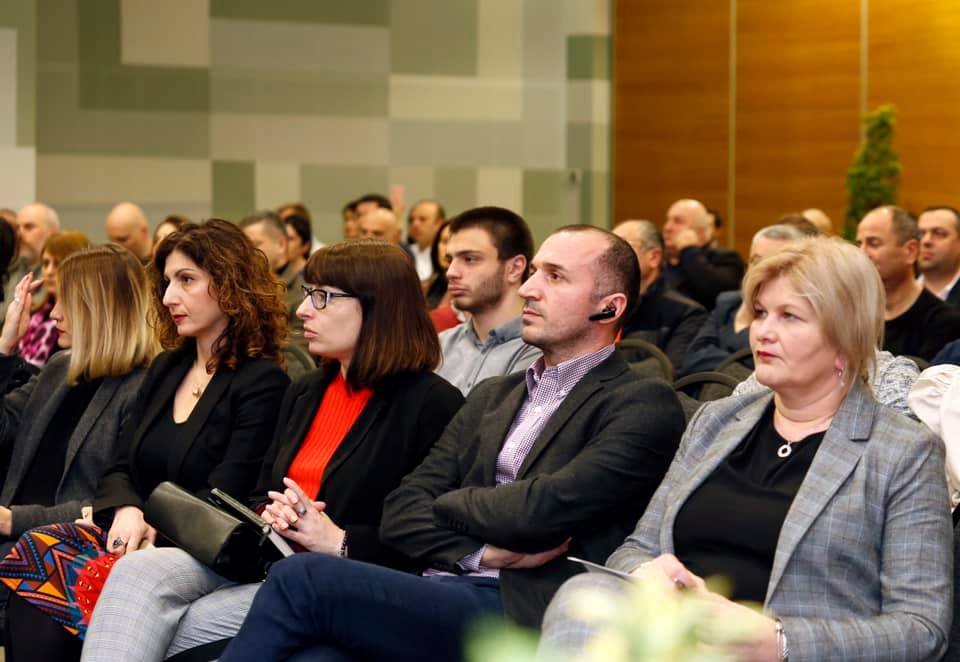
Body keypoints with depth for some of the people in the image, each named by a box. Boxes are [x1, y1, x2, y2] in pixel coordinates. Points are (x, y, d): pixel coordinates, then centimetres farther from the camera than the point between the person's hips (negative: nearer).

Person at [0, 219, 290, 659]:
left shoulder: (262, 383, -2)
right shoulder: (165, 370, 21)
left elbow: (223, 499, -9)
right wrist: (127, 511, -6)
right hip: (137, 537, 6)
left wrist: (152, 525, -18)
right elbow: (121, 470, 17)